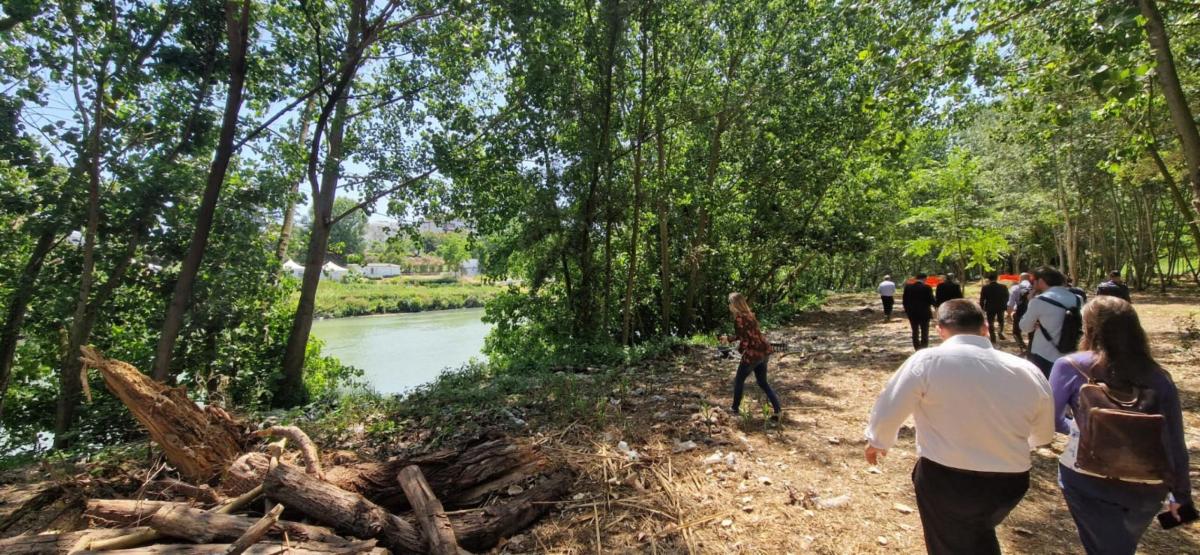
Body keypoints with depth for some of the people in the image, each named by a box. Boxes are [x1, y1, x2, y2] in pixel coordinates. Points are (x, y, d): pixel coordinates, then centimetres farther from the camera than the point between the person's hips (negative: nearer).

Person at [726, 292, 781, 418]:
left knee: (738, 380, 14)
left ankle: (735, 409, 25)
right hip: (764, 351, 8)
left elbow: (744, 340, -17)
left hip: (753, 353, -8)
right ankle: (777, 411, 12)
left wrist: (739, 349, 3)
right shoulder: (749, 315, 12)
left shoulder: (739, 318, -15)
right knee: (763, 382, 19)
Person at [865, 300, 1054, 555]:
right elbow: (1044, 434, 14)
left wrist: (877, 442, 11)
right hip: (1009, 483, 4)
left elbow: (888, 412, -10)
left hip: (945, 481, -4)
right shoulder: (1029, 372, -3)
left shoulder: (927, 361, -16)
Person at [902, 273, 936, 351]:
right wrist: (935, 304, 12)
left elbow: (904, 300, 1)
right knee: (924, 332, 5)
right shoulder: (927, 288, -13)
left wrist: (907, 310, 12)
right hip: (924, 313, -3)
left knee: (915, 332, 12)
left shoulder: (908, 287, -2)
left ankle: (917, 350, 15)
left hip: (912, 313, 3)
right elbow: (931, 300, -10)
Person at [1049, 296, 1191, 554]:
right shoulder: (1158, 378, 0)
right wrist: (1181, 494, 17)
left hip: (1088, 480, -3)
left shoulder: (1071, 366, -9)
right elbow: (1175, 445, 5)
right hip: (1148, 487, 4)